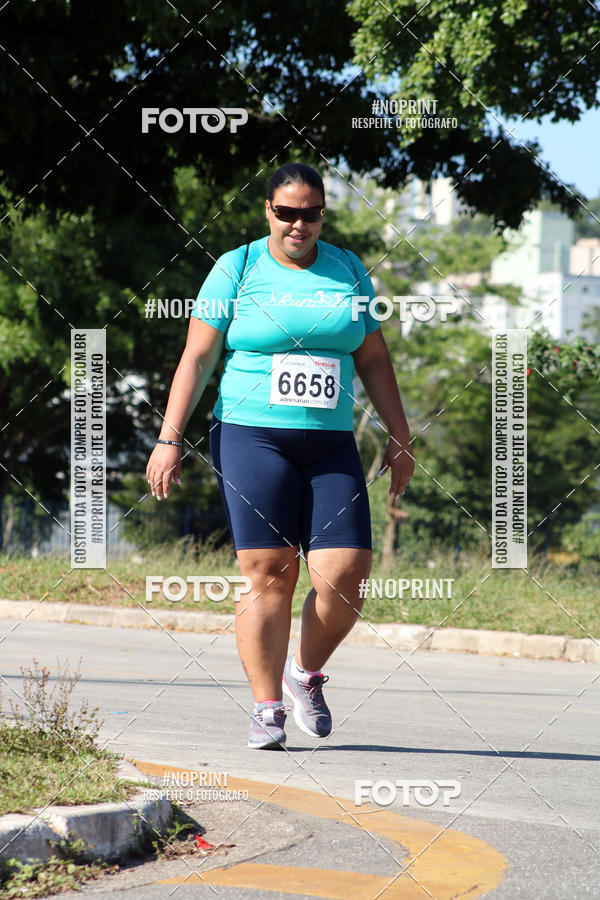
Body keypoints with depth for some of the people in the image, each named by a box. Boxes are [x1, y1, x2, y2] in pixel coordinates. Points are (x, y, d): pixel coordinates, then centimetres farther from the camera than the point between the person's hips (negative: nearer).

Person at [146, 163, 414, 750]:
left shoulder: (347, 270, 12)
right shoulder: (236, 270, 3)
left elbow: (373, 359, 17)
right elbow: (197, 357, 0)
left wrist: (399, 437, 14)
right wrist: (169, 438, -7)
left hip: (331, 444, 3)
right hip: (252, 437, -3)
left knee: (345, 576, -8)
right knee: (268, 574, -9)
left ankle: (306, 674, 18)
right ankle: (266, 708, 0)